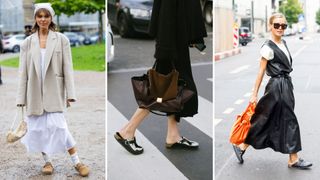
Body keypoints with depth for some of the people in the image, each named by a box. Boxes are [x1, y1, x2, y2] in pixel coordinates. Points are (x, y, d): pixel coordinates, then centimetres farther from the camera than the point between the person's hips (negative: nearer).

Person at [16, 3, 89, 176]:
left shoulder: (61, 39, 0)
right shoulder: (27, 42, 5)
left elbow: (67, 68, -2)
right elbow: (23, 71, 4)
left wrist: (70, 94, -7)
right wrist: (21, 97, 1)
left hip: (54, 91, -3)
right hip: (35, 92, 3)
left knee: (58, 126, -10)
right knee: (38, 128, 7)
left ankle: (77, 162, 2)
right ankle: (47, 161, 24)